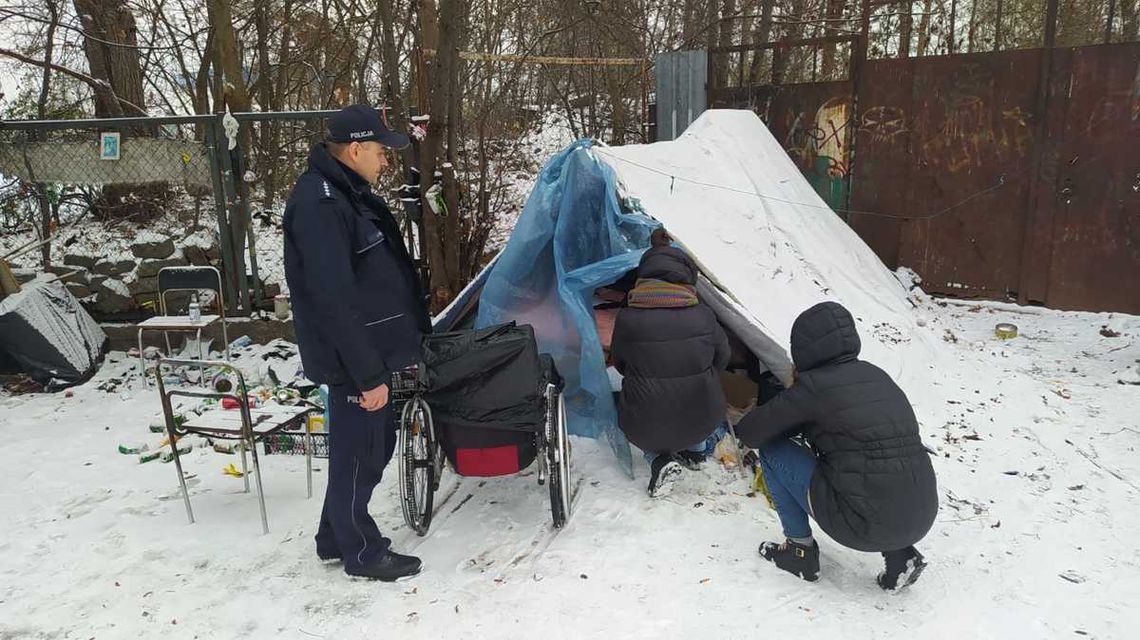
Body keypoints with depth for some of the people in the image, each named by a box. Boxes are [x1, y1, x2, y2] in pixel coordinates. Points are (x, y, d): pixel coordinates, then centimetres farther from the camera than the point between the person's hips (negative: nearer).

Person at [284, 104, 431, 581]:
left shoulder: (349, 192, 12)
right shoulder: (319, 205, -21)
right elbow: (334, 300, -25)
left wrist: (408, 339, 20)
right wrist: (368, 374, -23)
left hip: (373, 349, 10)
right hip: (354, 361, -10)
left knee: (376, 445, 20)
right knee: (358, 454, 5)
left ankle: (337, 537, 36)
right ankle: (362, 552, 24)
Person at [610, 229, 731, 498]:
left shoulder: (627, 319, -14)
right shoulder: (703, 316, -11)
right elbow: (721, 358, 6)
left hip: (645, 429, -2)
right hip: (702, 422, 2)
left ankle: (659, 459, 7)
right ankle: (695, 451, 30)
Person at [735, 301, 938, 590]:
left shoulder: (814, 386, -9)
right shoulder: (875, 375, 11)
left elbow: (751, 433, -1)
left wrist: (740, 426, 22)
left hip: (866, 525, -6)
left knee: (770, 449, 6)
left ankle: (800, 550, 15)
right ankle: (900, 555, 19)